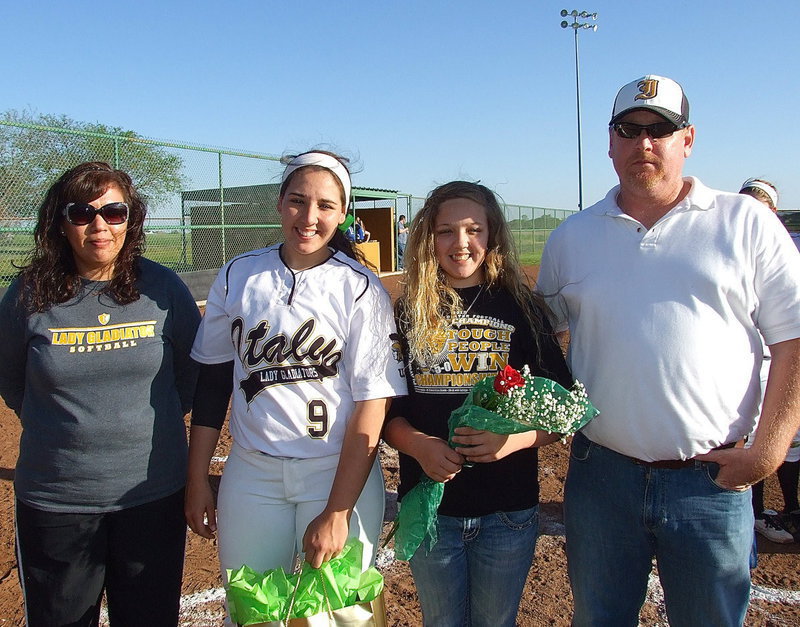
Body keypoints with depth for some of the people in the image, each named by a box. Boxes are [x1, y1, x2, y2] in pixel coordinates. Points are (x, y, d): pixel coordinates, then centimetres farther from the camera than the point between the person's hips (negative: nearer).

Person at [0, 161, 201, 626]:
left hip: (154, 494, 1)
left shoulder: (164, 288, -5)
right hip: (55, 499, 0)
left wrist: (154, 422, 8)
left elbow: (195, 370, 9)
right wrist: (66, 430, 8)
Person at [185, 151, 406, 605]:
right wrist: (197, 479, 7)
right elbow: (213, 380, 8)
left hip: (340, 472, -2)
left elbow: (372, 402, -11)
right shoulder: (238, 276, 2)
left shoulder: (360, 289, -8)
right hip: (251, 473, 3)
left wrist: (336, 512, -14)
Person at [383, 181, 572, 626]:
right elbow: (386, 410, 1)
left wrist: (513, 439, -22)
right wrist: (418, 444, -18)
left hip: (508, 512, -1)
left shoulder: (522, 310, -3)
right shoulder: (409, 314, 0)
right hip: (429, 507, 1)